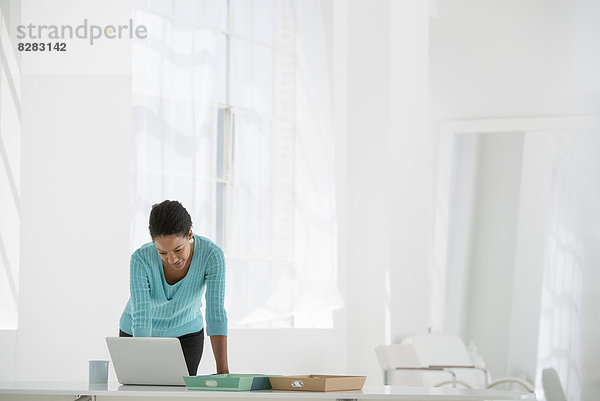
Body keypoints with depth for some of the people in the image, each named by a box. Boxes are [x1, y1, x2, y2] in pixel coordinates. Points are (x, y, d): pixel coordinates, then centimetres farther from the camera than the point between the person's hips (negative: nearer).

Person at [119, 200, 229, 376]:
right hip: (138, 335, -1)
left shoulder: (212, 255, -31)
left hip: (185, 332, 1)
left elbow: (216, 314, -34)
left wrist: (223, 371, -43)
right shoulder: (141, 259, -32)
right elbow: (140, 319, -35)